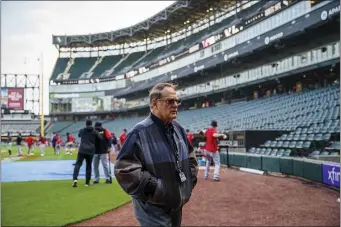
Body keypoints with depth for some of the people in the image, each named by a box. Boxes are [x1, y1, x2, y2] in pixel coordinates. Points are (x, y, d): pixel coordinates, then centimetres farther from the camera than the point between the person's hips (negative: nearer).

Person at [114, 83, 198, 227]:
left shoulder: (178, 129, 7)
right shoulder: (140, 132, -18)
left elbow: (190, 157, 21)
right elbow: (124, 168, -23)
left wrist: (190, 180, 8)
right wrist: (154, 187, -22)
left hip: (176, 206, 8)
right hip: (153, 210, -7)